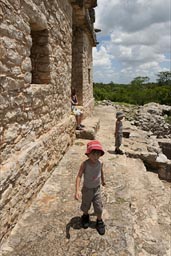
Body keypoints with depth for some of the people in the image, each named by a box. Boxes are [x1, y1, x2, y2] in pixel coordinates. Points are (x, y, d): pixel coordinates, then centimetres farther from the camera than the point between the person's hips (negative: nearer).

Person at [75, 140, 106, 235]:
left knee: (99, 206, 9)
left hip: (97, 188, 2)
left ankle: (99, 221, 37)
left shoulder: (100, 163, -18)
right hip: (87, 189, -2)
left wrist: (103, 180, 21)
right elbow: (79, 176, -29)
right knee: (86, 205, 21)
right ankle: (85, 216, 52)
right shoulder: (85, 164, -29)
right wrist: (77, 190, -37)